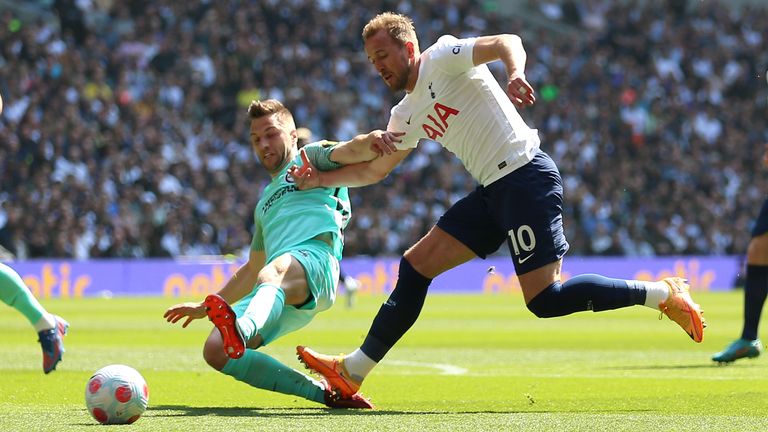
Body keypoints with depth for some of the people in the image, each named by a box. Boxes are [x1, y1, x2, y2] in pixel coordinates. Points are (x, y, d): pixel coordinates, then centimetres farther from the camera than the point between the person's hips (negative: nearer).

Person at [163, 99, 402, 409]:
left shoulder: (310, 157, 21)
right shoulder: (266, 201, 41)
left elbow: (351, 152, -2)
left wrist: (371, 140, -26)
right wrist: (203, 308, 47)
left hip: (313, 257, -7)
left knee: (273, 274, -43)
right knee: (215, 351, -13)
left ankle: (242, 330, -80)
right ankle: (323, 392, -13)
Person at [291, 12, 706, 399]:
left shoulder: (441, 58, -6)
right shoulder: (406, 115, 19)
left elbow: (507, 42, -20)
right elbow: (374, 169, 27)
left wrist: (515, 75, -41)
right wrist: (321, 178, 14)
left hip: (525, 175, -9)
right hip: (494, 191, 9)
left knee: (544, 299, -15)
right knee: (416, 265, 6)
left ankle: (663, 293, -5)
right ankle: (352, 371, 9)